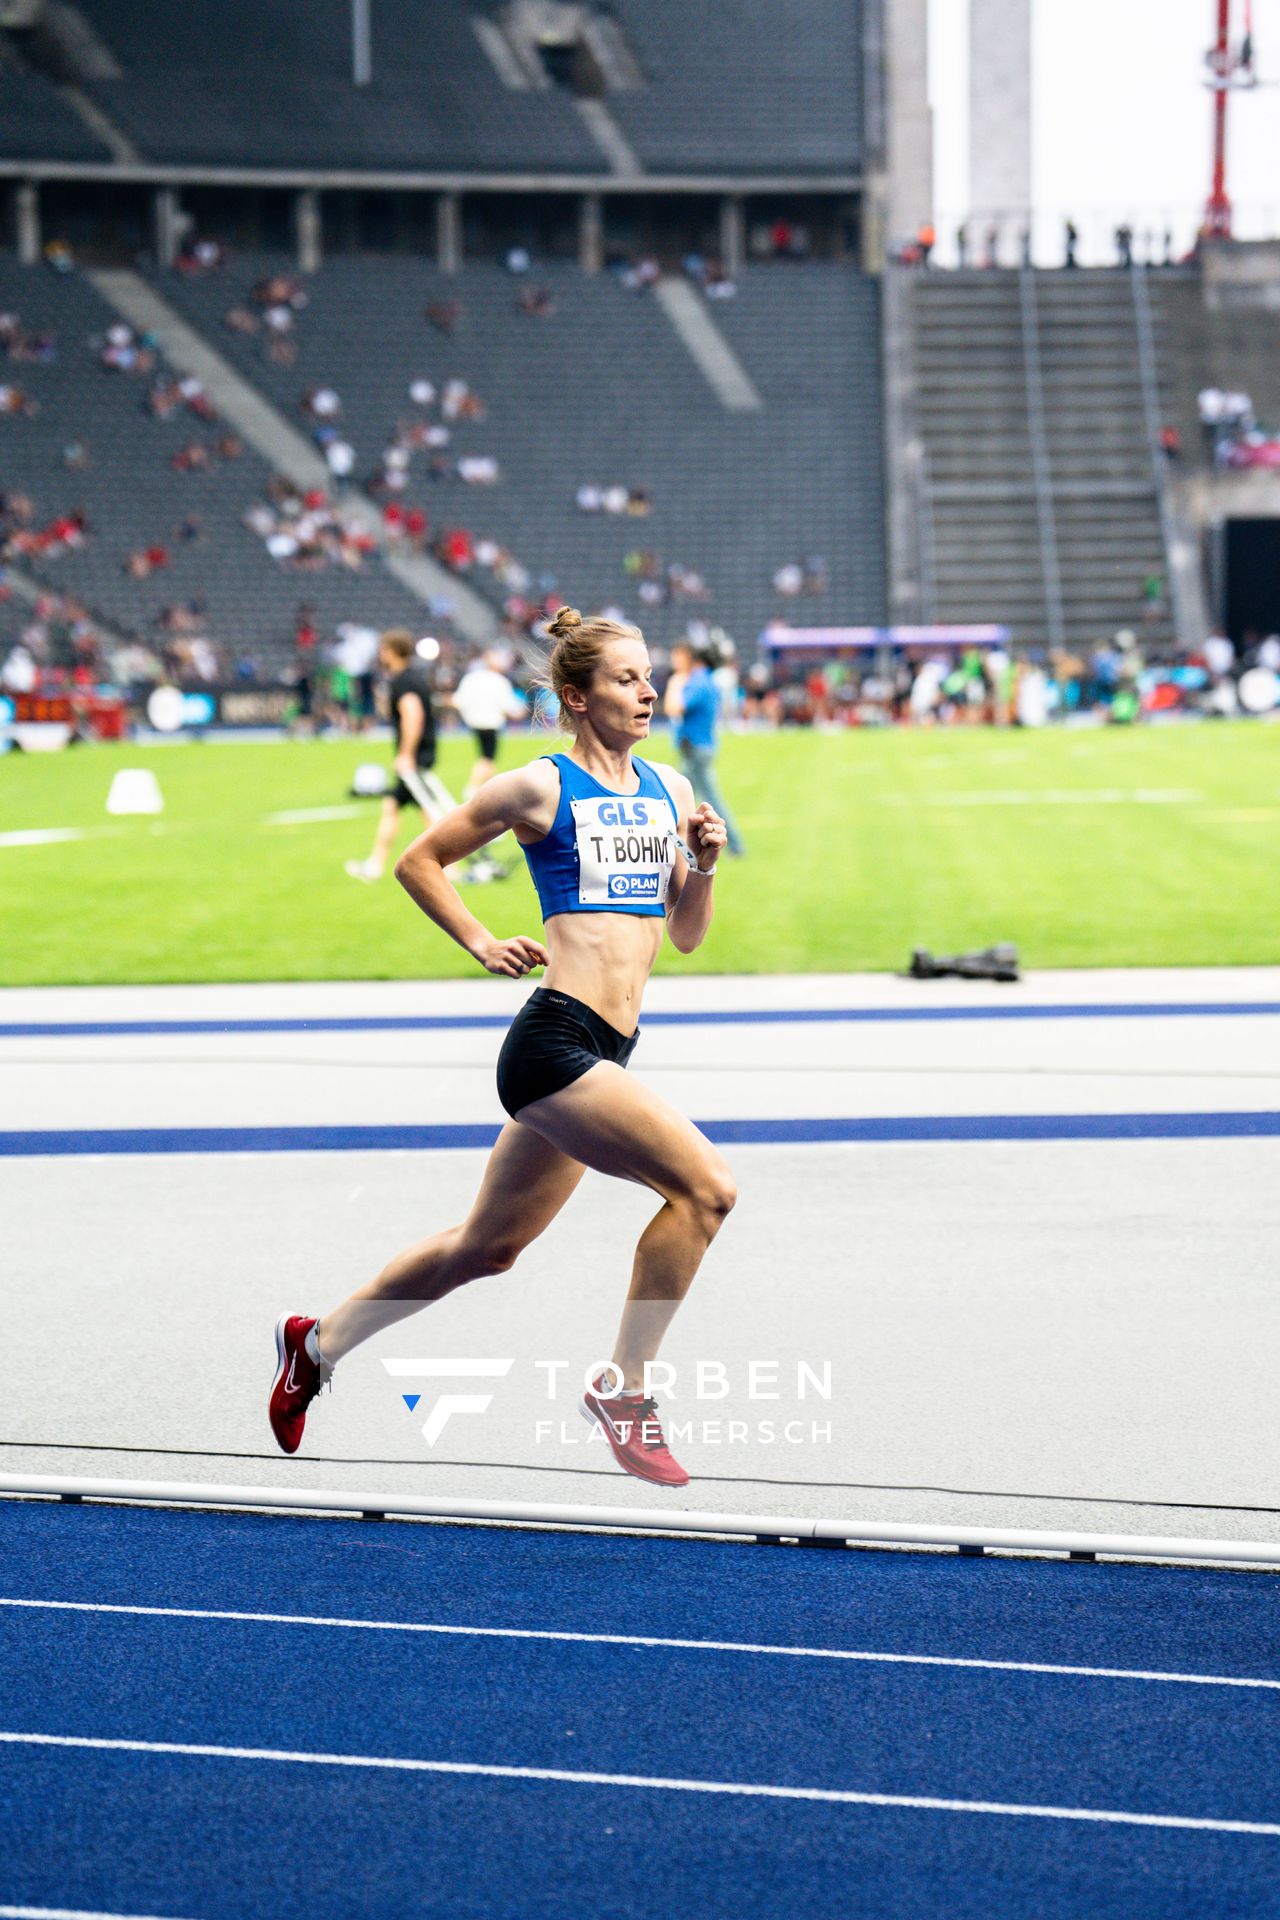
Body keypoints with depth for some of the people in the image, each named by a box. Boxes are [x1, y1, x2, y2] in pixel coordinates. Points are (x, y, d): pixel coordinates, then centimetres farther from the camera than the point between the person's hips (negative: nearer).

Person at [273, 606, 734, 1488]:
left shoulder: (670, 789, 13)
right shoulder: (540, 789, -6)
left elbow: (686, 935, 18)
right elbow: (419, 861, 5)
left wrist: (703, 867, 1)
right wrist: (483, 943, -4)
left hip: (605, 1052, 8)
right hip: (556, 1040, -8)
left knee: (486, 1247, 18)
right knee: (705, 1185, -19)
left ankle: (318, 1341, 35)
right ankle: (624, 1391, -8)